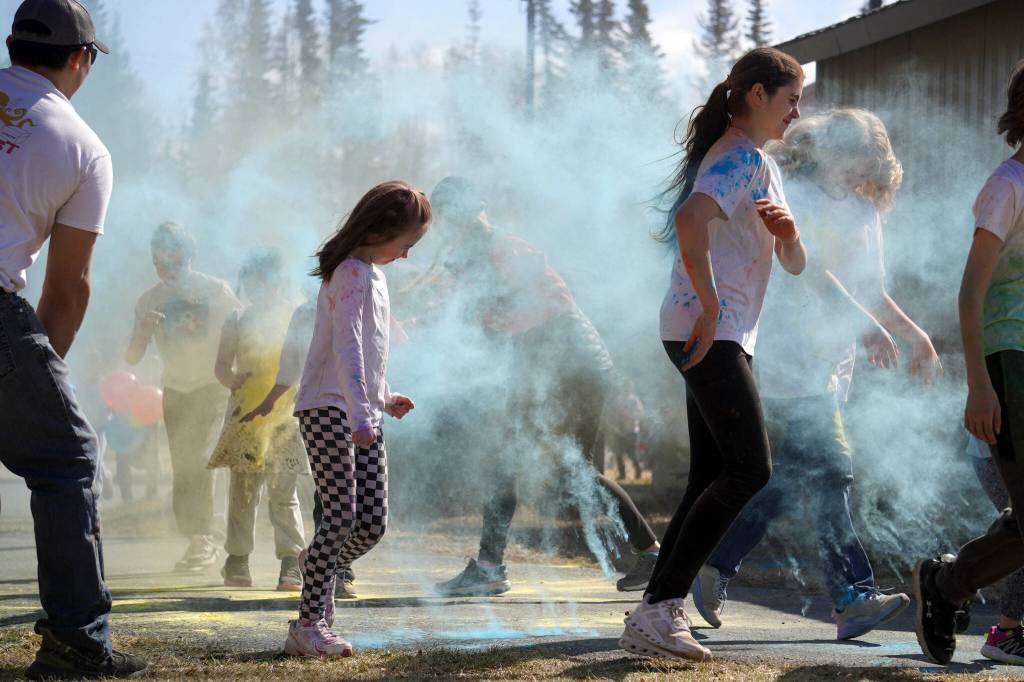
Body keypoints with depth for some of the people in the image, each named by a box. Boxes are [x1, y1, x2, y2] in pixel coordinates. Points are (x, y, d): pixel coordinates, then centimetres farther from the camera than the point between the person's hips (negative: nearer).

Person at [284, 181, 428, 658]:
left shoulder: (373, 274, 19)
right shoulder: (352, 274, -12)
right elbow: (346, 349, -23)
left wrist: (385, 397, 25)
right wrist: (360, 415, -31)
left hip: (363, 414, 9)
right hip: (329, 409, -9)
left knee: (372, 523, 2)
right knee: (342, 516, -13)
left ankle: (317, 568, 26)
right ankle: (309, 625, -9)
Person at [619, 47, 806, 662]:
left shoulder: (761, 163, 23)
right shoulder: (741, 156, -9)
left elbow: (795, 264, 21)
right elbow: (690, 222, -28)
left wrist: (787, 232, -1)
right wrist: (710, 308, -24)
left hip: (724, 335, 10)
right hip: (709, 333, -10)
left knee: (713, 477, 7)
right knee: (749, 469, -15)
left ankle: (655, 616, 7)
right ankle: (662, 606, -16)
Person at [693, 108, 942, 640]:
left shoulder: (864, 214, 18)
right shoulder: (793, 198, -7)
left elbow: (871, 294, 24)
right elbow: (810, 271, -20)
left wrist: (917, 336, 14)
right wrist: (867, 326, -30)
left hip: (825, 366, 9)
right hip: (788, 360, -9)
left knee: (792, 476, 6)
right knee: (825, 472, -12)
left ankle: (715, 564, 16)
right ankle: (854, 599, -13)